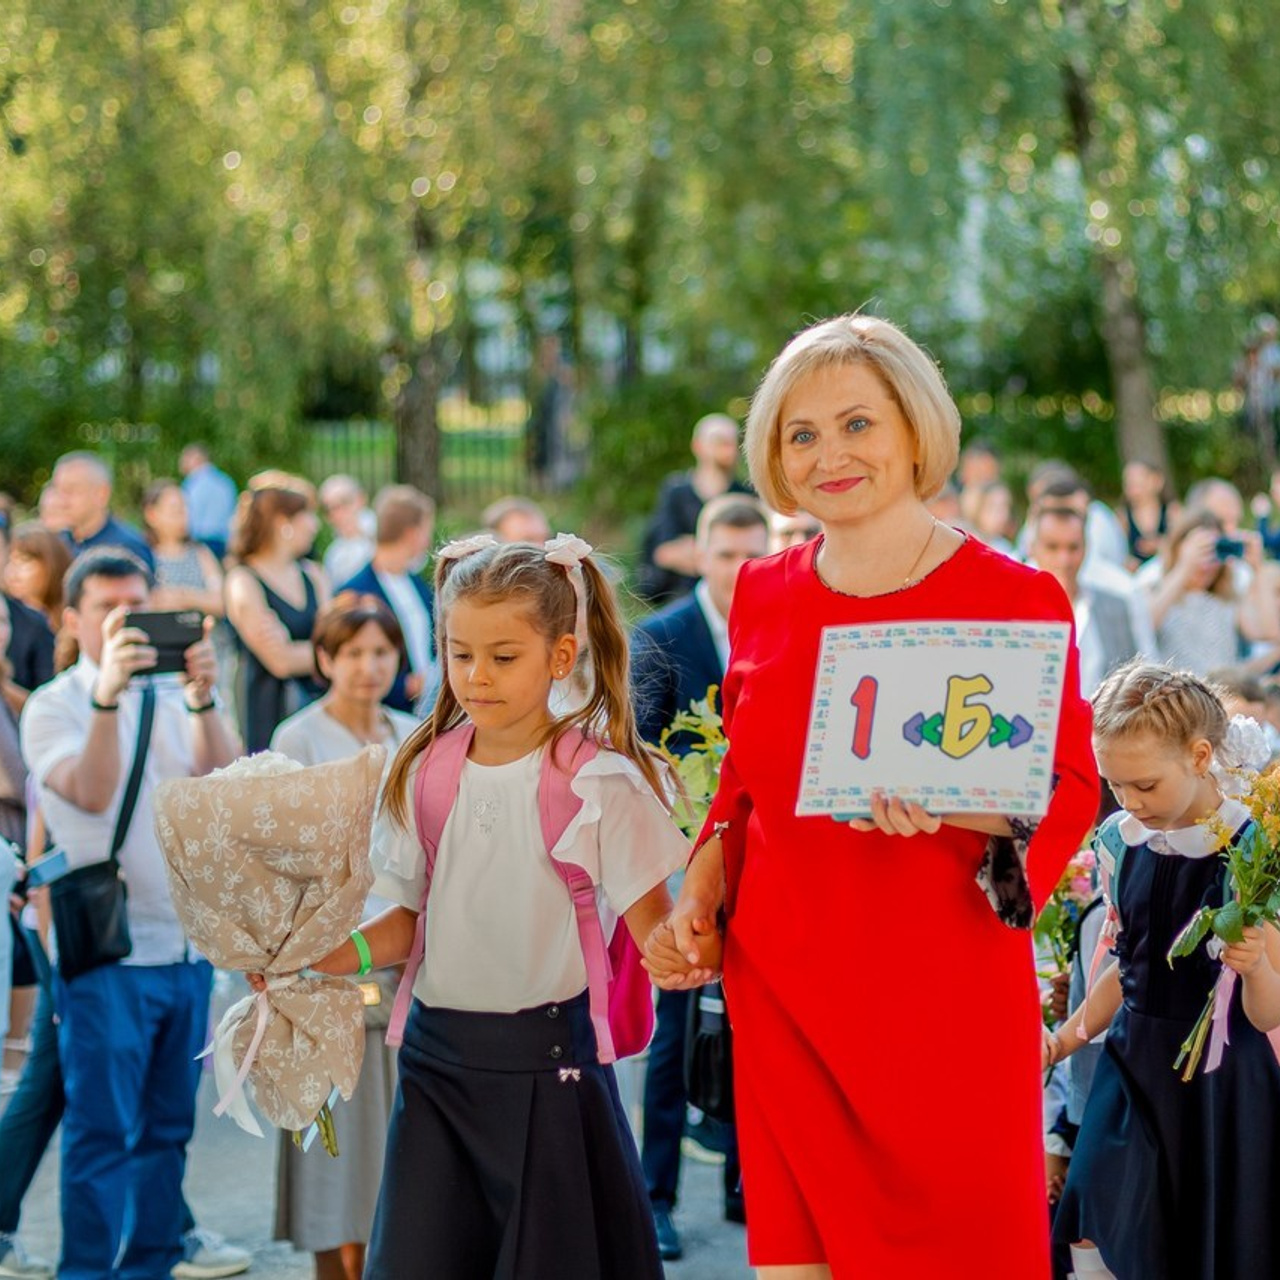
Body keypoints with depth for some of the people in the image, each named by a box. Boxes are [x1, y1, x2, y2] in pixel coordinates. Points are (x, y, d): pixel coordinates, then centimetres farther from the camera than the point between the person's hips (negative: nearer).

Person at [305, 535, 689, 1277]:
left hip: (547, 1060, -4)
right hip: (438, 1057, 4)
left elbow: (650, 922, -11)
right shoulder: (422, 775, 5)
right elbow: (407, 923, 11)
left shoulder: (598, 779, -8)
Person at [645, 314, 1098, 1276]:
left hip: (946, 989, -3)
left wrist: (948, 805, -24)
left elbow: (1068, 798, -6)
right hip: (783, 989, 4)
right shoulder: (764, 595, 9)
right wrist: (699, 902, 4)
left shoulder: (1014, 599, -5)